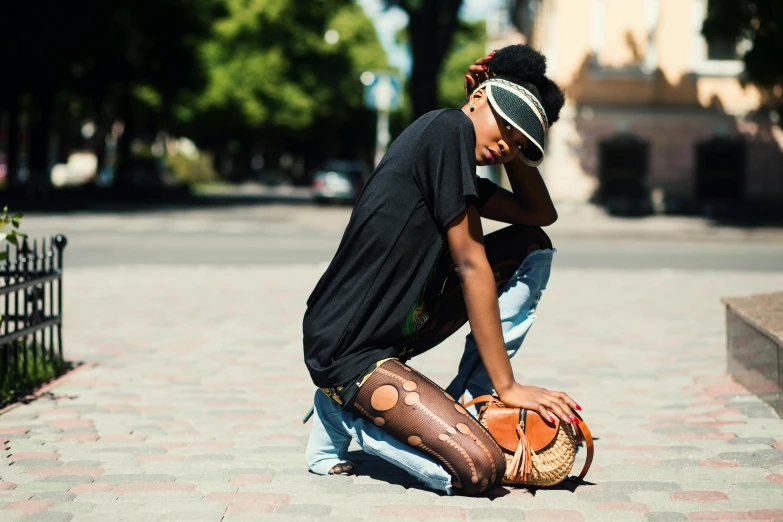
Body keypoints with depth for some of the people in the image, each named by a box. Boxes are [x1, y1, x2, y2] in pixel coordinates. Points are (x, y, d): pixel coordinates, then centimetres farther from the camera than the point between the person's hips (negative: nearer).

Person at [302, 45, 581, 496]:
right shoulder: (449, 129, -15)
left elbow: (541, 214, 20)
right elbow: (470, 265, -16)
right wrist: (507, 385, -13)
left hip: (403, 322, 10)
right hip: (348, 350, -10)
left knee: (532, 247, 10)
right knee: (480, 472, -25)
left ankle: (466, 403, 5)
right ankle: (347, 416, -1)